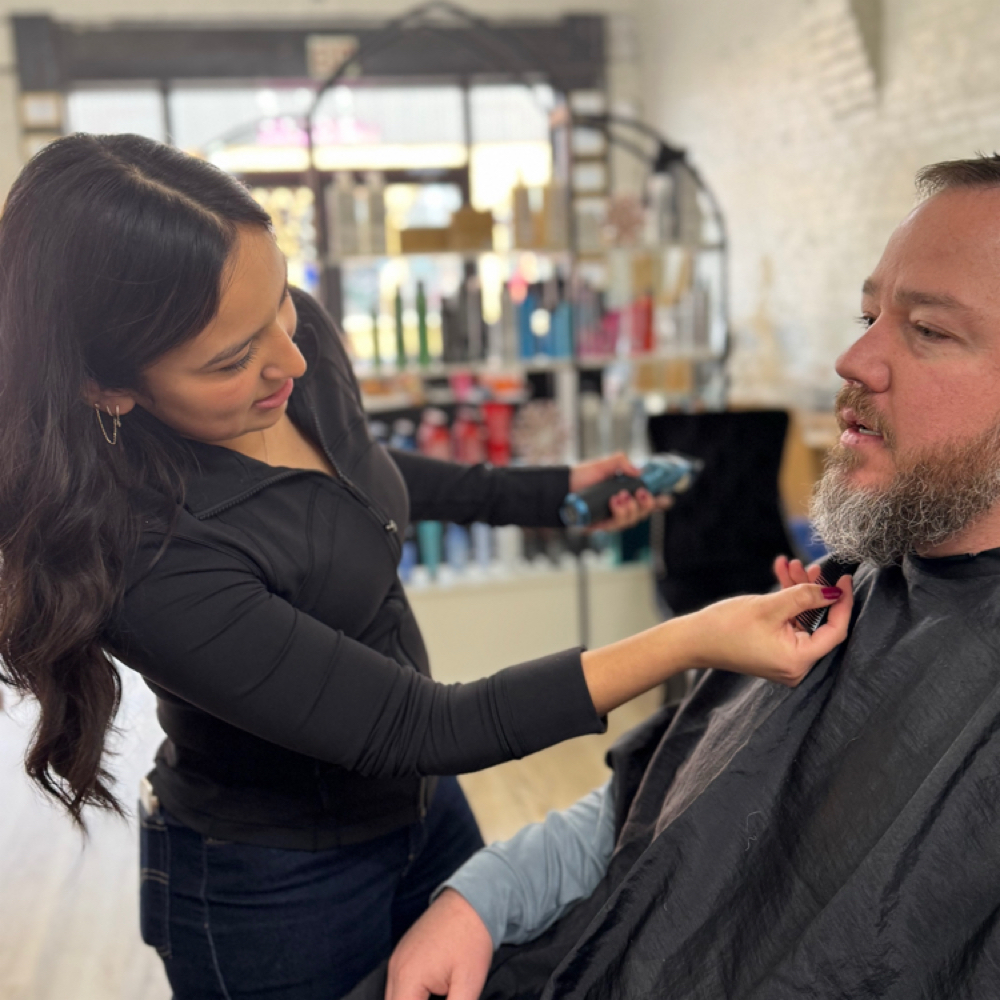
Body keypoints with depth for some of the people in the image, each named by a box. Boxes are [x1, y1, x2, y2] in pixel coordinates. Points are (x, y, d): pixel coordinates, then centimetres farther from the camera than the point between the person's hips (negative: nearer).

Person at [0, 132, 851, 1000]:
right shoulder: (147, 562, -35)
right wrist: (690, 643, -35)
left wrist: (553, 491, 13)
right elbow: (419, 726, -31)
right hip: (273, 890, -7)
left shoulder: (296, 337, -14)